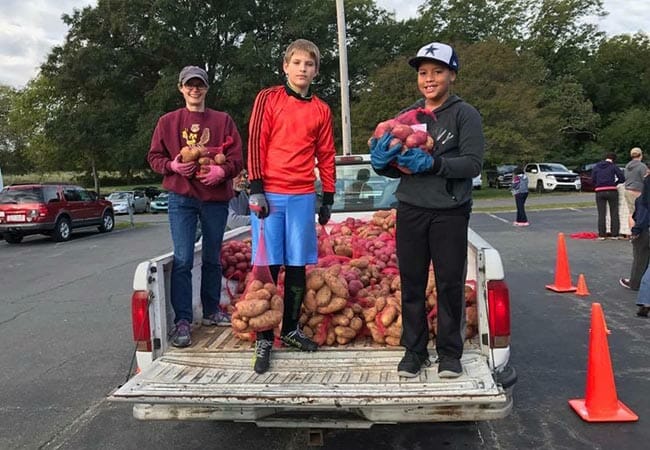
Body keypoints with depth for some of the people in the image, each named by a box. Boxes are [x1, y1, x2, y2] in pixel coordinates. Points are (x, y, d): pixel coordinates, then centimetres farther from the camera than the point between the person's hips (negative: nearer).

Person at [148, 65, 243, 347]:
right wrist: (173, 165, -12)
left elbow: (236, 157, 2)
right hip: (181, 199, -1)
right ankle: (182, 321, -3)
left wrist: (222, 170, -18)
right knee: (183, 259, -7)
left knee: (213, 258, 12)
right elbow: (154, 157, 9)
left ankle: (212, 311, 26)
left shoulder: (223, 121, 7)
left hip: (216, 198, 1)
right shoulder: (168, 122, 8)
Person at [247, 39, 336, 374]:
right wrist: (256, 190, -10)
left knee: (297, 267, 7)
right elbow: (255, 144, -2)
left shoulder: (321, 110, 12)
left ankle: (290, 329, 22)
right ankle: (263, 340, 7)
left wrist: (328, 200, 12)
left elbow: (326, 156, 14)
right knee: (267, 267, -2)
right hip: (269, 194, -3)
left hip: (303, 197, 3)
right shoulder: (268, 99, 3)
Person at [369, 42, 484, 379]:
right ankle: (414, 350, 19)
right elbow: (394, 167, 14)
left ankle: (450, 352, 18)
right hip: (411, 210, 4)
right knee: (411, 283, 7)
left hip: (450, 212, -3)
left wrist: (433, 164, -24)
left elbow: (473, 163, -11)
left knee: (449, 284, 4)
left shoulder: (465, 114, 0)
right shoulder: (407, 115, 13)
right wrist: (381, 162, -8)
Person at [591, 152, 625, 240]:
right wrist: (615, 182, 13)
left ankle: (601, 235, 4)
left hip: (599, 192, 2)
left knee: (601, 214, 5)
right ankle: (615, 234, 7)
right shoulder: (613, 166, 0)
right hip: (611, 191, -2)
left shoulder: (596, 167, 8)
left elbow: (593, 180, 4)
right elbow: (622, 178, -5)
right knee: (614, 213, 7)